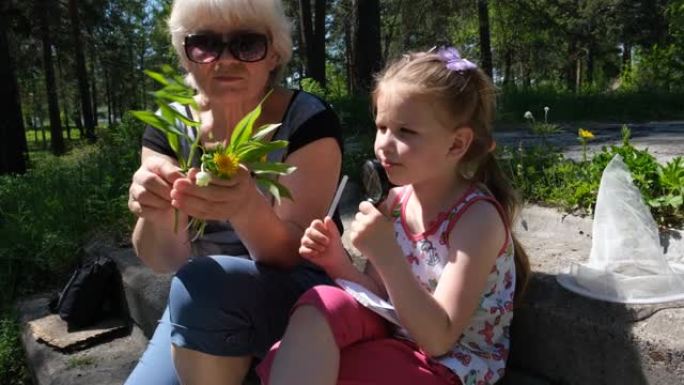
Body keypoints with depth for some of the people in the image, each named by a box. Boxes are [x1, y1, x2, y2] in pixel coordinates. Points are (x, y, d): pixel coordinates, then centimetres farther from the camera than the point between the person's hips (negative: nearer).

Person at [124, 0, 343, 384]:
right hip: (202, 301, 4)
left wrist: (248, 208, -44)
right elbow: (167, 259, -13)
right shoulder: (170, 125, -6)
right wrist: (155, 214, -37)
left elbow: (292, 254, -23)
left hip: (302, 294, -3)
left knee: (201, 285, -30)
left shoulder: (309, 121, -17)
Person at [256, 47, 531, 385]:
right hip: (396, 333, 6)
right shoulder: (398, 199, -3)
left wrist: (386, 256, -34)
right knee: (322, 306, -22)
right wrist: (338, 264, -15)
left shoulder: (477, 218, -20)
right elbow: (382, 294, 4)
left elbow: (438, 339, -24)